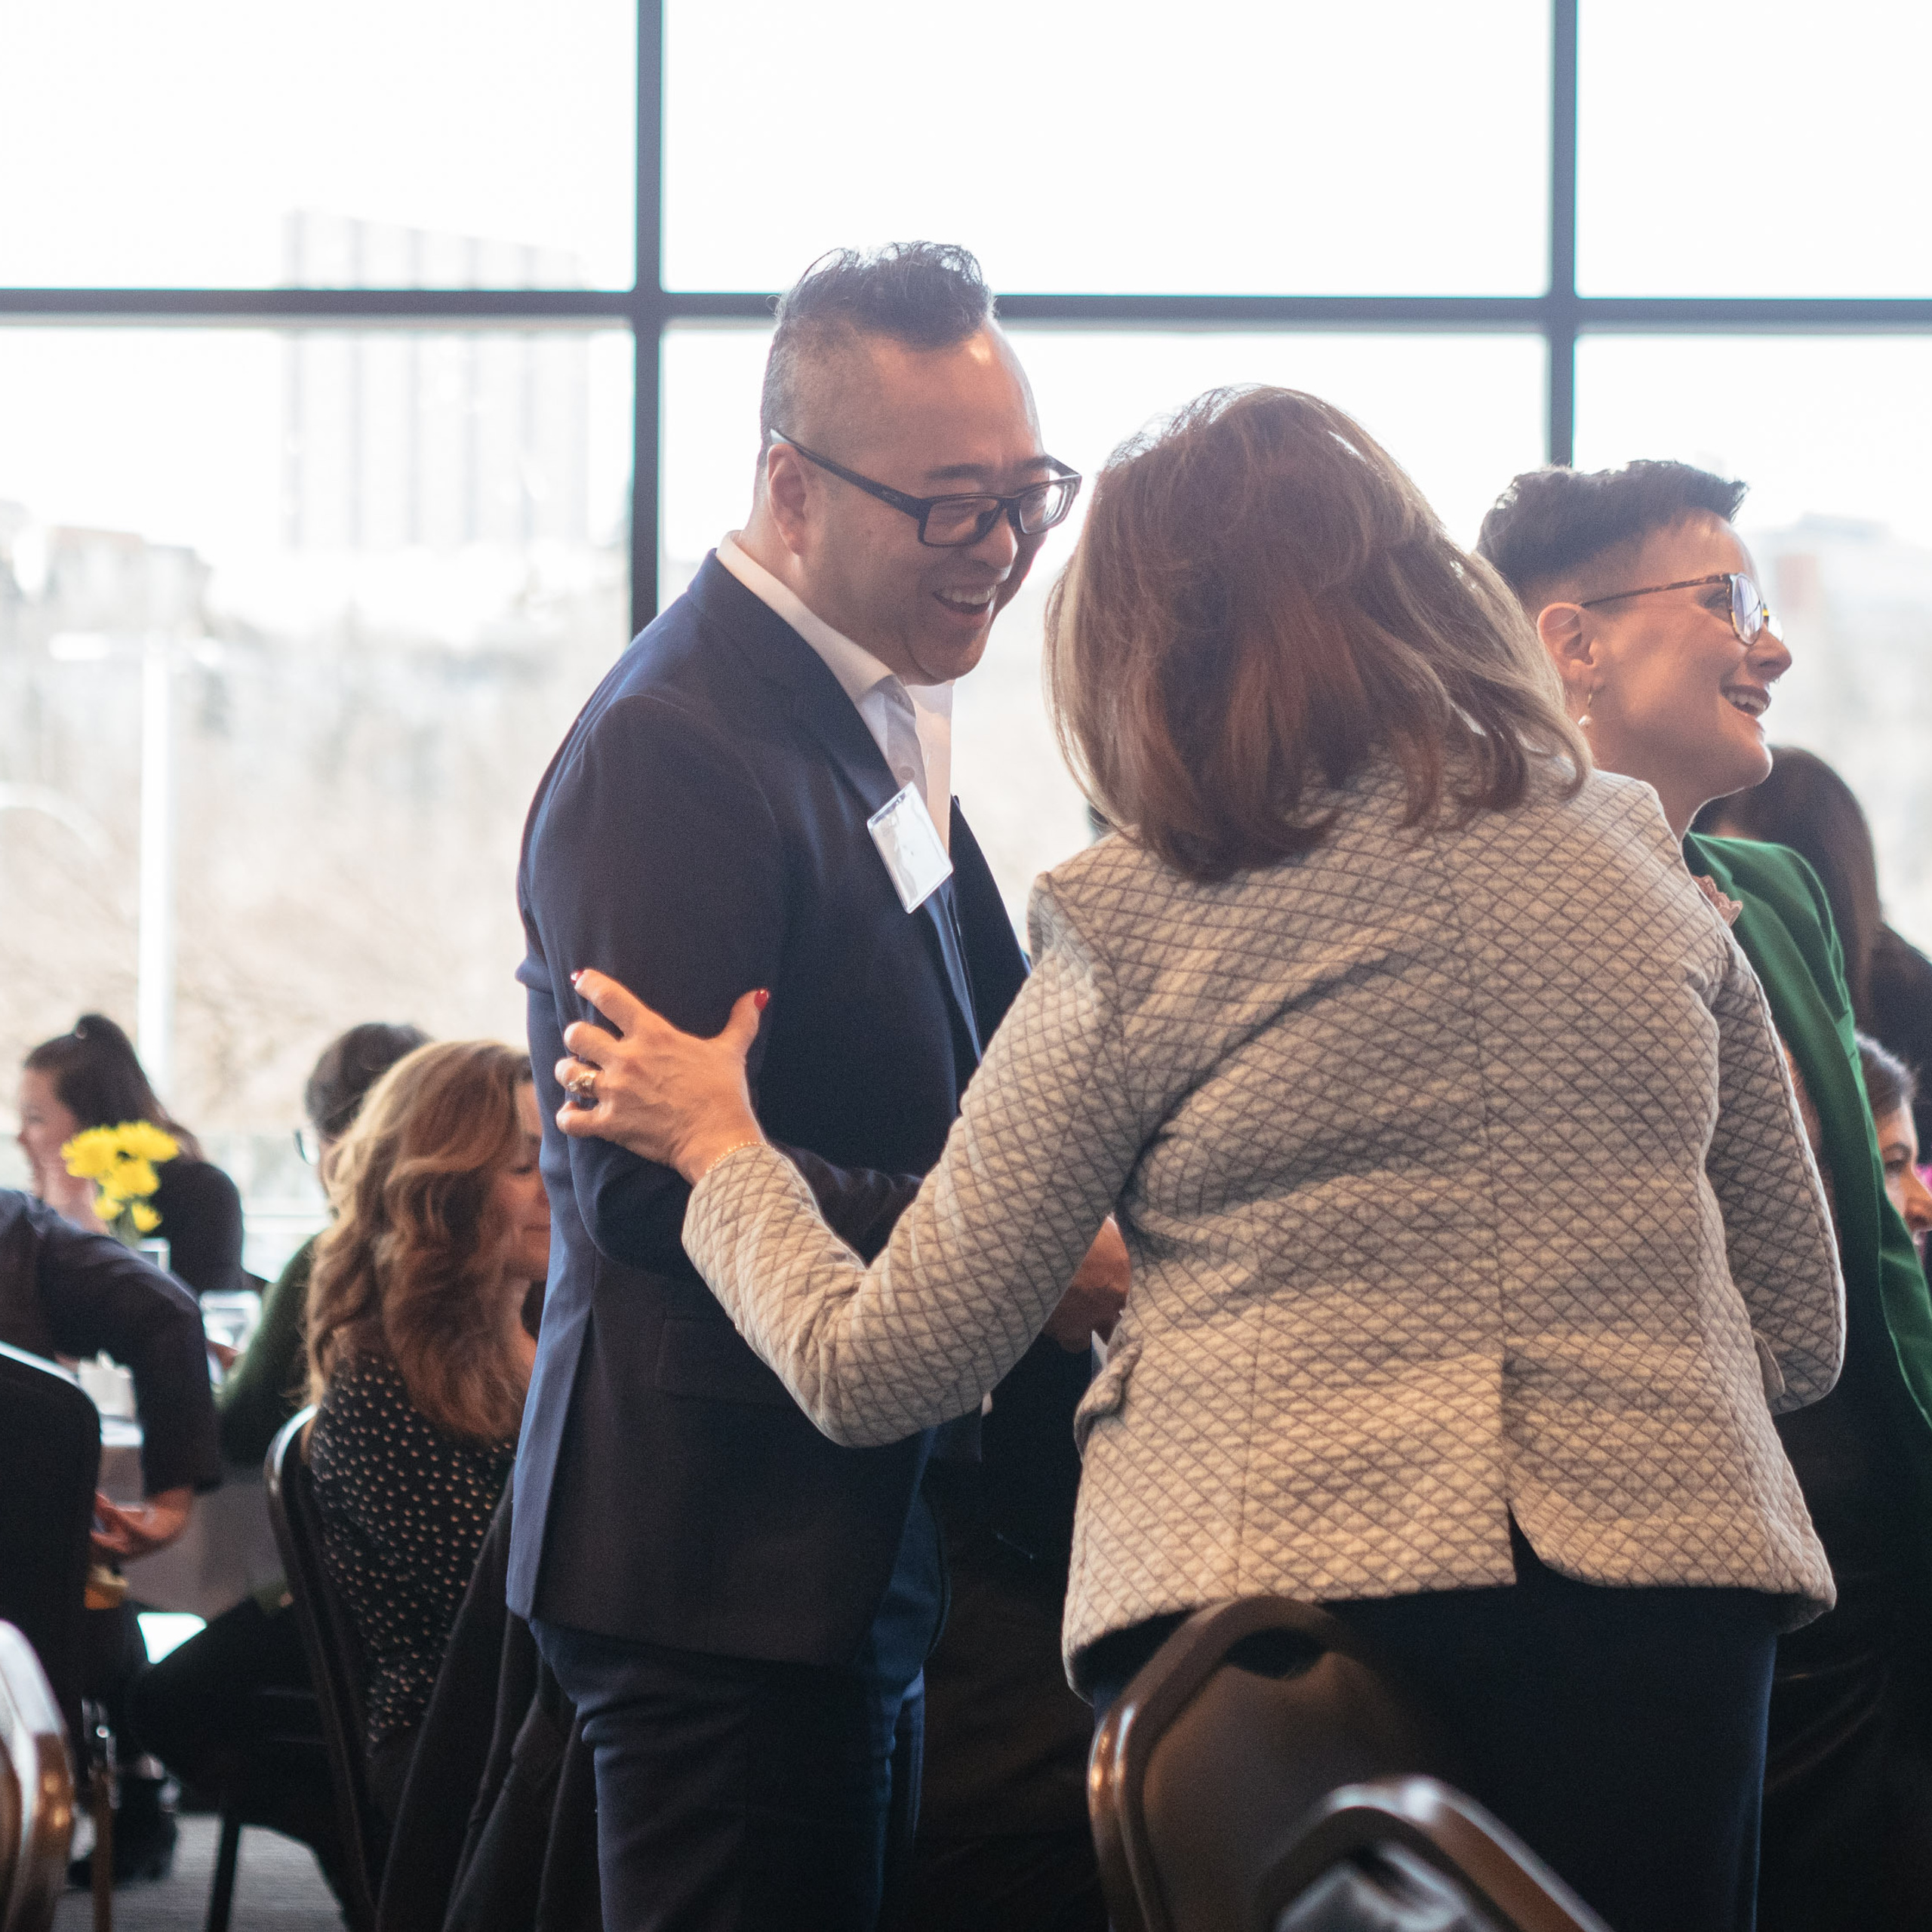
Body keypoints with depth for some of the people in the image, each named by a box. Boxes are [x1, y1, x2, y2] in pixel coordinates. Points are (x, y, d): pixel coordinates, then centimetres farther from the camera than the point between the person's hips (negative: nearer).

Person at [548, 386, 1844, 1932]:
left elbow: (878, 1372, 5)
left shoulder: (1136, 936, 1)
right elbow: (1802, 1334, 15)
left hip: (1274, 1588, -3)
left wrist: (721, 1148, 22)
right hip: (1673, 1571, 3)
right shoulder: (1641, 871, 10)